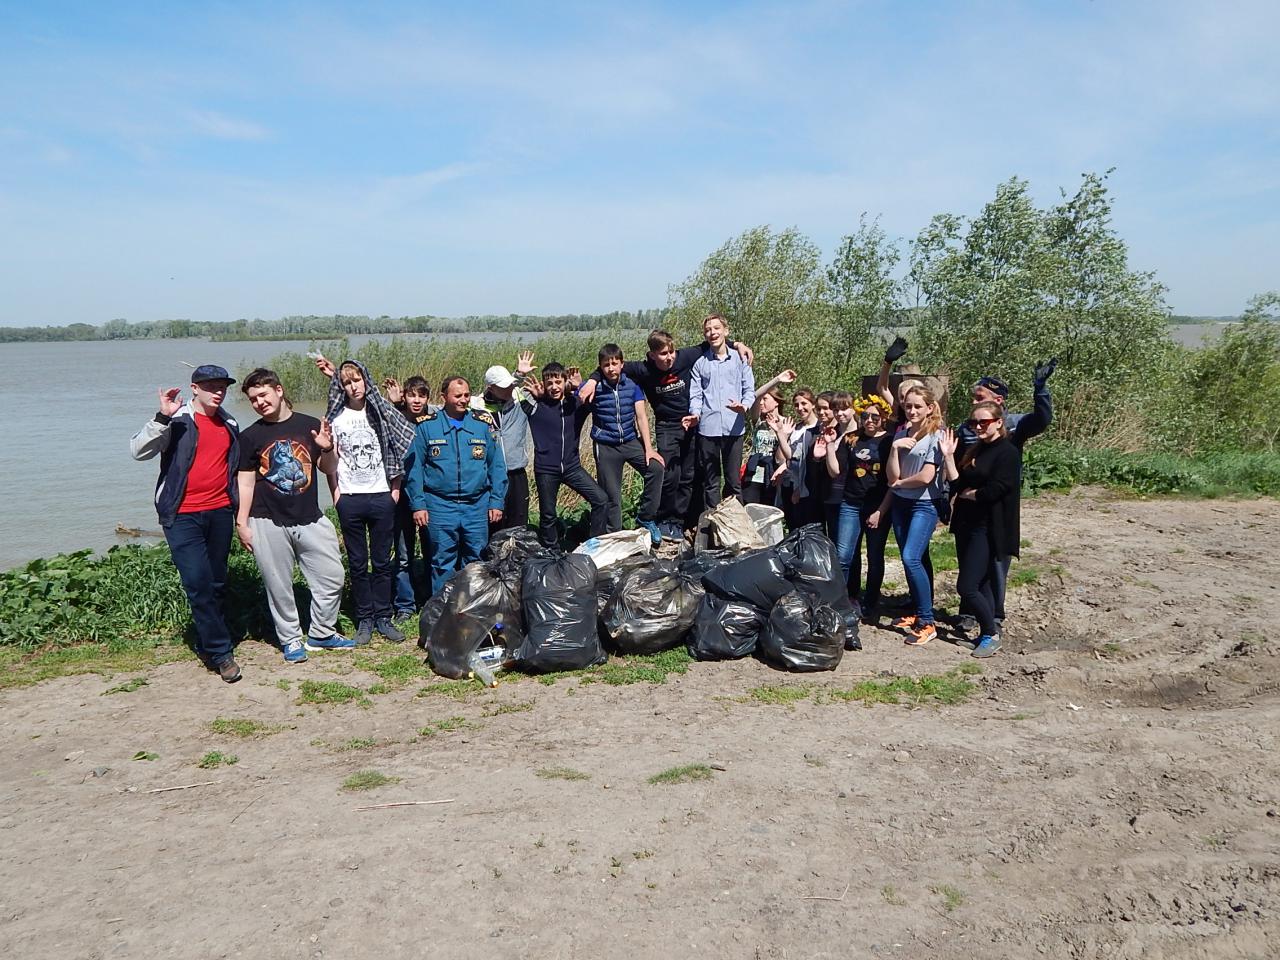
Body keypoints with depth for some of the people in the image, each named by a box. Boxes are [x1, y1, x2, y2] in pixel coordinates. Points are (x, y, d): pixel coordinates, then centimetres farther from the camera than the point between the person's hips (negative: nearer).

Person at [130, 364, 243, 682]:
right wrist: (162, 417, -26)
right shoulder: (177, 421, -4)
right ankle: (220, 653, -2)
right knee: (198, 582, -11)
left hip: (220, 513, 5)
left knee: (217, 584, 9)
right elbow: (139, 450, -15)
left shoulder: (230, 425, 12)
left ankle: (206, 644, 23)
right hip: (183, 516, -5)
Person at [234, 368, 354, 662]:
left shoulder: (311, 426, 4)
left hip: (310, 519, 2)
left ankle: (321, 633, 23)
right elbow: (246, 483, 4)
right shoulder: (249, 437, 2)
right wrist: (241, 523, -1)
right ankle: (291, 639, 22)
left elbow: (330, 469, 11)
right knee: (279, 586, 5)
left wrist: (327, 449, -10)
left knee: (332, 577, 4)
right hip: (268, 523, -2)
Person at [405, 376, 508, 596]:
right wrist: (417, 505, -4)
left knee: (476, 560, 9)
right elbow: (415, 467, 1)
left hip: (477, 505, 2)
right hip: (440, 506, -1)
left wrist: (497, 502, 1)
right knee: (443, 563, 6)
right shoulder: (427, 426, 1)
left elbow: (497, 465, 6)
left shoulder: (484, 423, 4)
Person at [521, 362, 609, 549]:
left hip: (572, 467, 2)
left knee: (601, 500, -8)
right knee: (547, 515, 8)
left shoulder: (575, 403, 0)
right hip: (545, 470, -2)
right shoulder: (536, 405, -5)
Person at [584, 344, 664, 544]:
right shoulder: (594, 387, -7)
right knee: (611, 495, 2)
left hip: (631, 441, 2)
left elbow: (641, 416, -4)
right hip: (605, 446, -2)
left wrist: (648, 448, -10)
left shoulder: (631, 386, -2)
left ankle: (645, 518, -4)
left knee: (656, 468, -20)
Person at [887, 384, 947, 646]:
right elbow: (892, 476, 0)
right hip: (900, 504, 6)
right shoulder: (901, 435, 7)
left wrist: (901, 482, -1)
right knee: (910, 560, 11)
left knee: (911, 559, -17)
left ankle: (927, 622, -9)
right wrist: (894, 449, -13)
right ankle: (918, 612, 23)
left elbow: (926, 476, -16)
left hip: (924, 505, -6)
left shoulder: (936, 436, -9)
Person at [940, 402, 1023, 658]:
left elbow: (992, 492, -19)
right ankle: (986, 635, 23)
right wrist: (948, 457, -5)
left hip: (987, 529, -8)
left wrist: (967, 494, -3)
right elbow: (957, 484, 4)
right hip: (966, 525, 8)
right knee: (981, 584, 13)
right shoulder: (974, 450, 13)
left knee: (966, 587, -8)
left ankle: (992, 634, 10)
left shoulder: (1008, 452, -11)